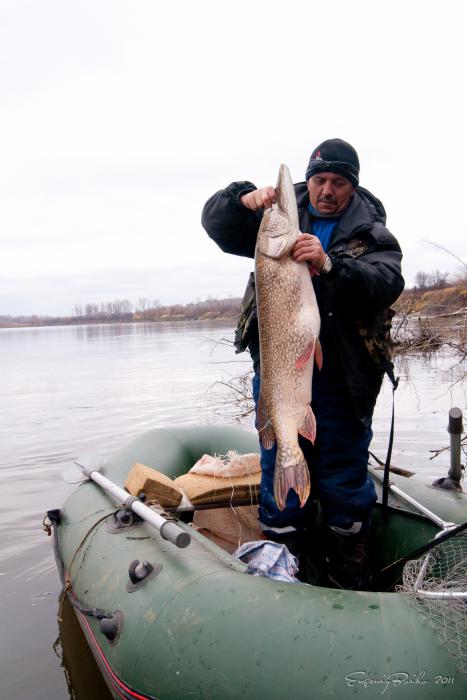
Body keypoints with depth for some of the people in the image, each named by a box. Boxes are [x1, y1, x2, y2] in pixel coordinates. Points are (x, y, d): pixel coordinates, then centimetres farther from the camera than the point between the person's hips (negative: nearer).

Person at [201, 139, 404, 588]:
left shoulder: (372, 232, 3)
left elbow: (388, 283, -15)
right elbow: (215, 220, 6)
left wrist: (329, 265, -31)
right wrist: (244, 199, -16)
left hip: (342, 381, -1)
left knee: (344, 480, 10)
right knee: (279, 470, 12)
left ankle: (349, 585, 30)